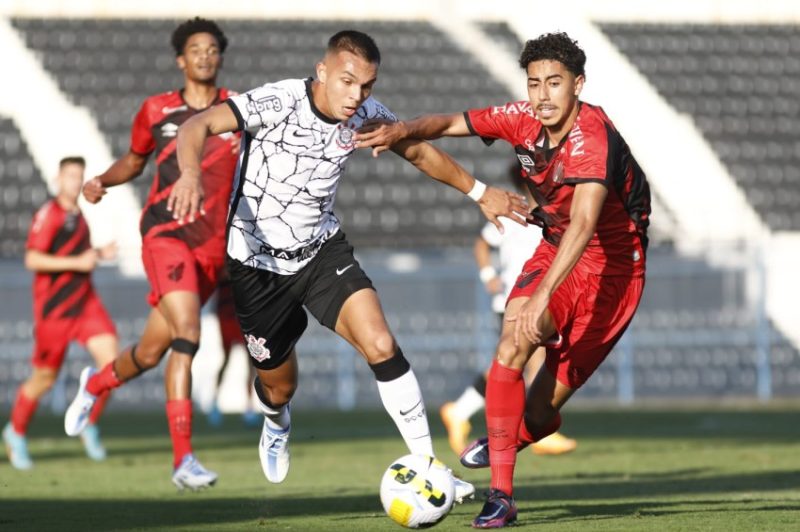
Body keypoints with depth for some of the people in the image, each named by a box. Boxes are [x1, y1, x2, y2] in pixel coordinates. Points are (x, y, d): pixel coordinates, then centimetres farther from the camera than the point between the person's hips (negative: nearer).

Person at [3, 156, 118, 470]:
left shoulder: (78, 215, 13)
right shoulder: (48, 214, -11)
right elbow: (32, 259, -19)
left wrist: (99, 254, 9)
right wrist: (77, 263, -22)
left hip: (85, 300, 7)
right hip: (54, 306, -6)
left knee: (110, 358, -11)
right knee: (45, 378, 3)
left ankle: (89, 424, 7)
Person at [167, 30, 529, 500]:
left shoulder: (366, 115, -9)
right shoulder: (277, 103, -25)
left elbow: (418, 151, 11)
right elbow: (199, 126, -35)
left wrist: (481, 192, 14)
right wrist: (191, 172, -56)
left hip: (321, 249, 3)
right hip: (258, 262, -3)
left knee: (381, 345, -20)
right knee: (278, 387, 11)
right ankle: (277, 426, 51)